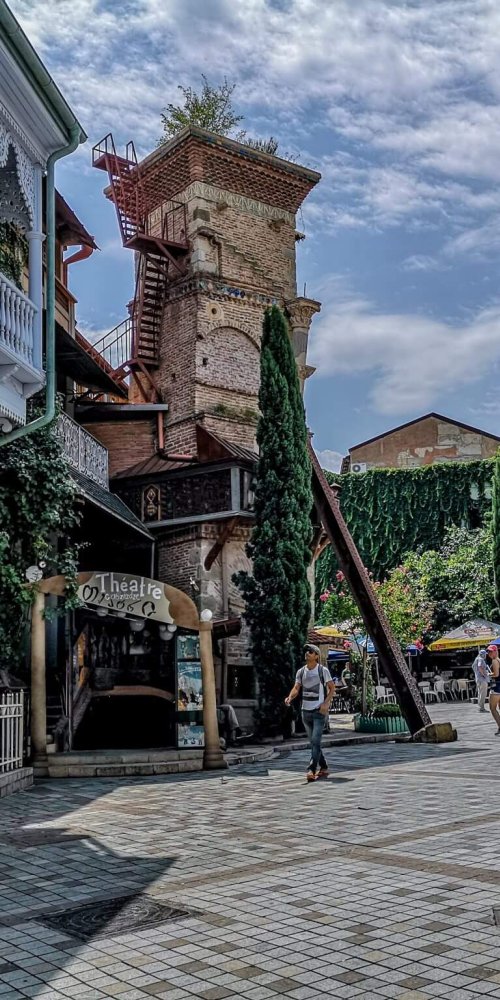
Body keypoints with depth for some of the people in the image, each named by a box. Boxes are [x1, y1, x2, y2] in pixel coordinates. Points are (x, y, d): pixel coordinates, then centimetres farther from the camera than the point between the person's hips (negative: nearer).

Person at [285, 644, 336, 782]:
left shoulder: (323, 670, -5)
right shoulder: (301, 672, 8)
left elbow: (332, 688, -3)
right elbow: (296, 688, 2)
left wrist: (326, 703, -16)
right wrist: (290, 697, -19)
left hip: (319, 711, -5)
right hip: (306, 711, 6)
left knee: (315, 741, -15)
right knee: (313, 742, 12)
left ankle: (311, 770, -18)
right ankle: (324, 768, 24)